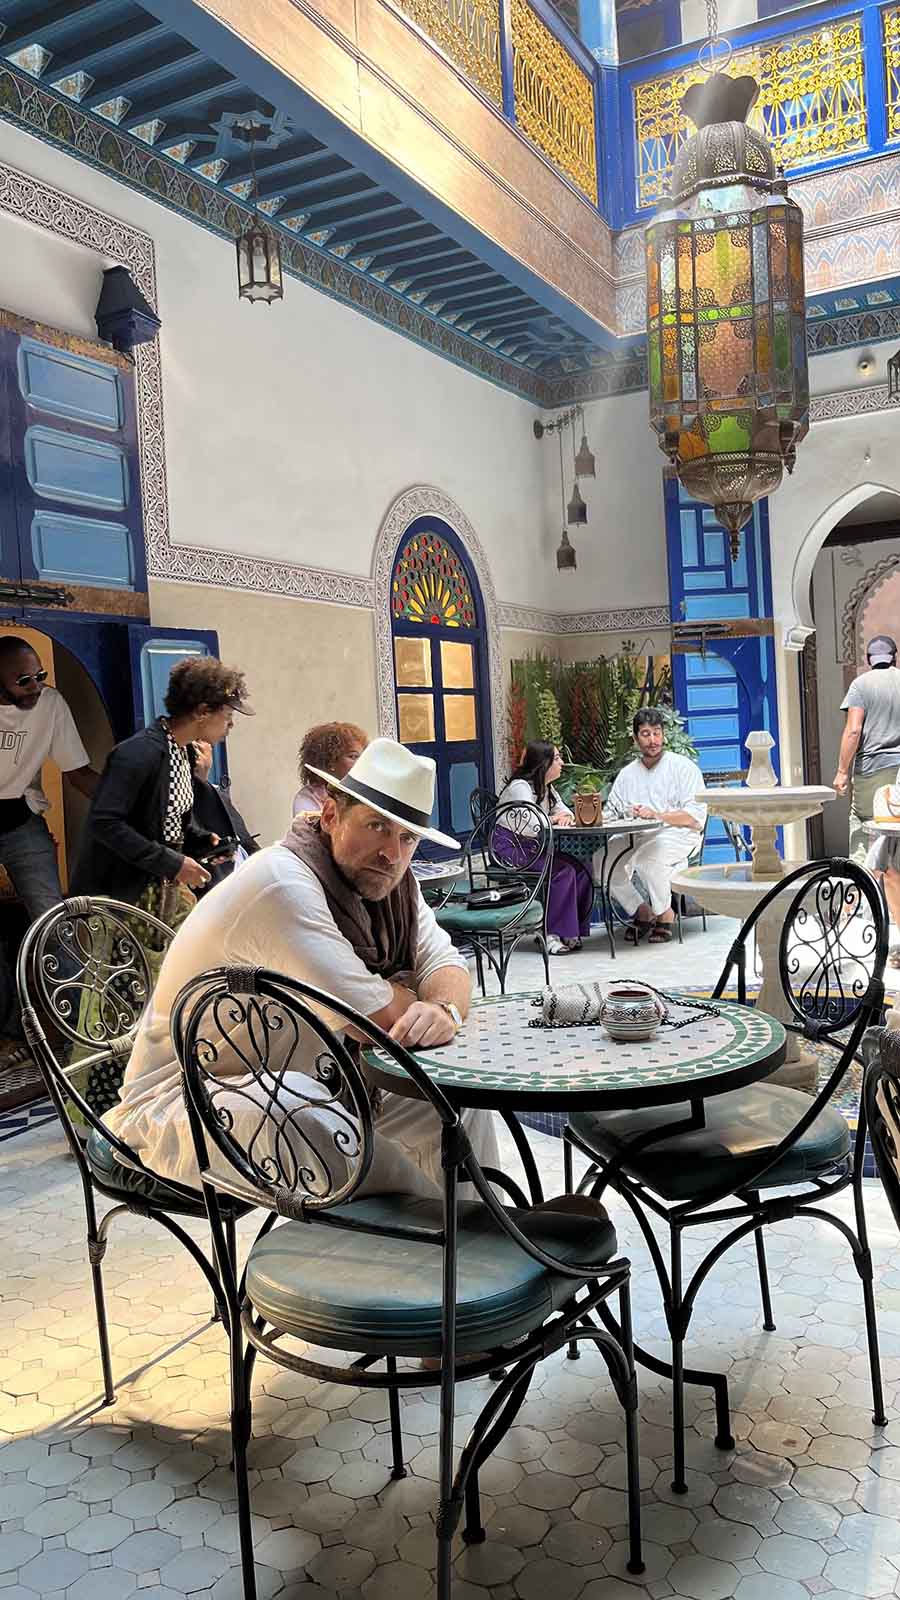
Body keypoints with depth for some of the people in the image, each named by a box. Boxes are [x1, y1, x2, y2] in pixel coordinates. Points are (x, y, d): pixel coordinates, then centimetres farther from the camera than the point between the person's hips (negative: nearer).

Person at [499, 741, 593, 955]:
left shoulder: (547, 788, 15)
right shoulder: (519, 787, -15)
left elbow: (567, 813, 16)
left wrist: (565, 816, -9)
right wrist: (553, 819, -10)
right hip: (508, 851, -9)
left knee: (580, 871, -13)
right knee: (563, 872, -26)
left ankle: (571, 931, -7)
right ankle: (550, 934, -20)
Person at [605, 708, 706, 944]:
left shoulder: (684, 767, 3)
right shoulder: (627, 773, 19)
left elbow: (695, 816, -7)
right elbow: (610, 812, 18)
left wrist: (656, 815, -19)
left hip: (677, 836, -5)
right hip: (635, 838, 5)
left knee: (647, 856, -36)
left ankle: (665, 914, -11)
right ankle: (642, 912, 0)